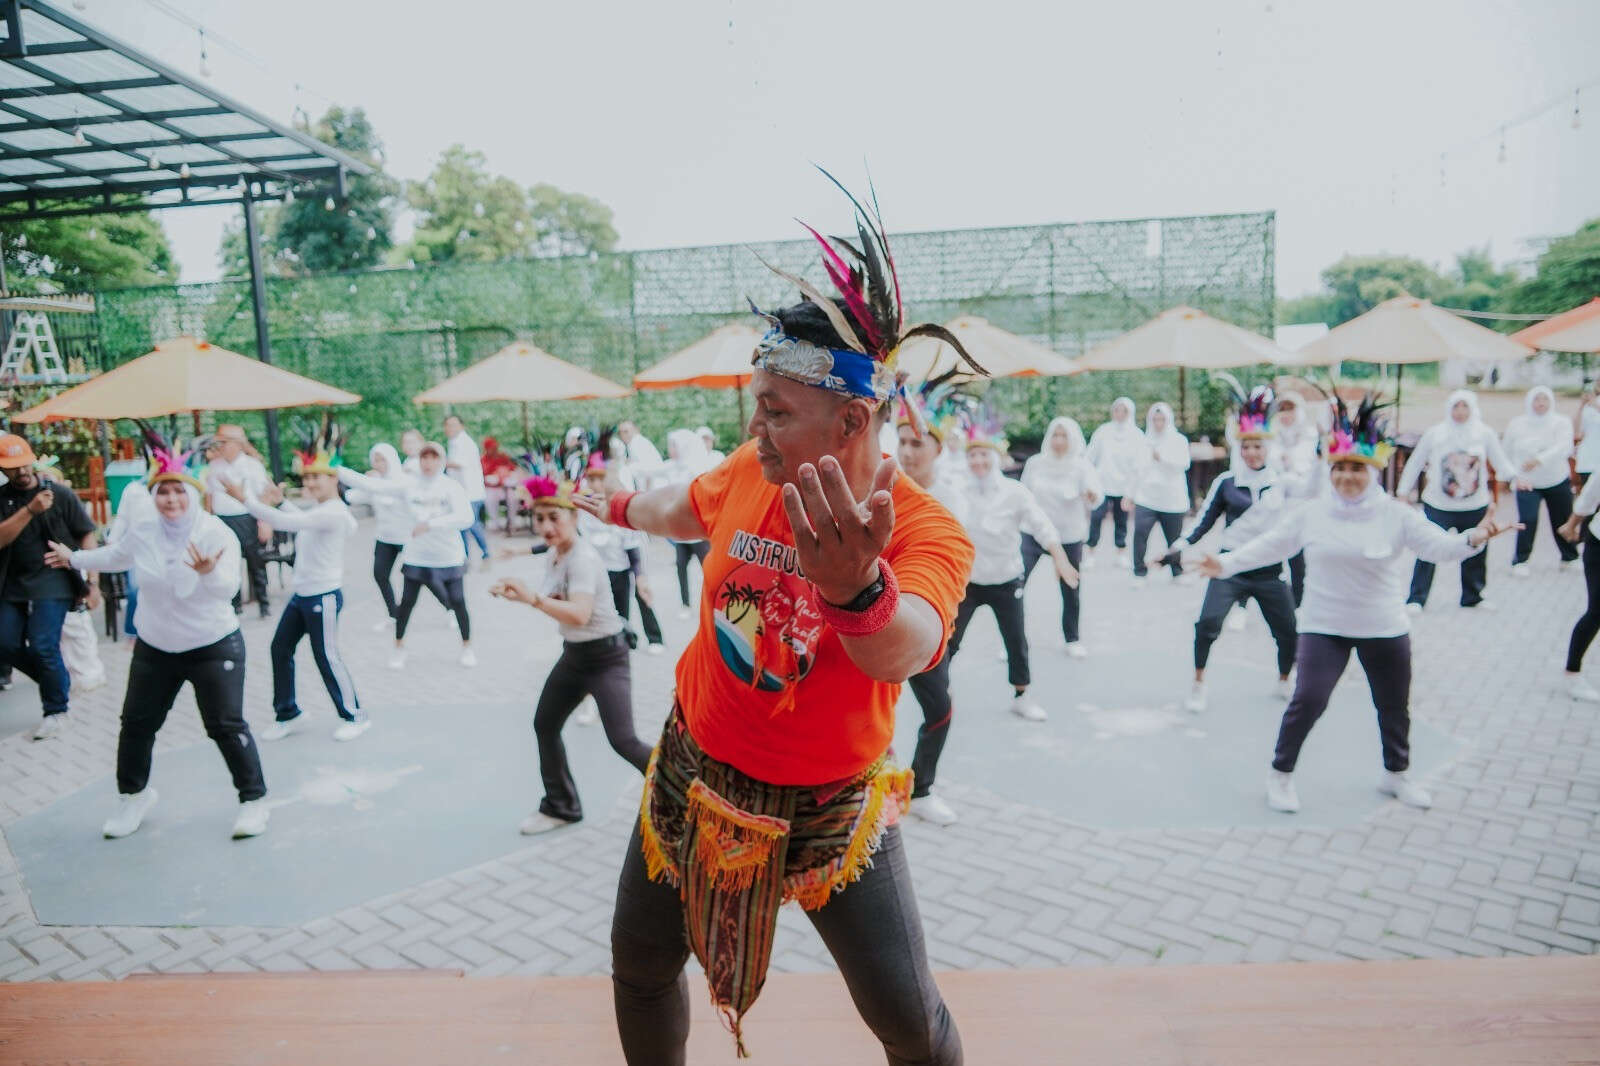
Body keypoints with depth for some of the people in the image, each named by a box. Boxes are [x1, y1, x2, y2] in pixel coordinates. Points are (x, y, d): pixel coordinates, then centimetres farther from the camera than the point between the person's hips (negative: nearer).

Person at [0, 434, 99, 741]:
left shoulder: (60, 495, -4)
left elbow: (87, 536, -2)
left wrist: (93, 581, -7)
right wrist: (29, 511, -26)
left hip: (53, 583, -4)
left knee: (43, 646, -11)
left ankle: (56, 710, 9)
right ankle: (57, 679, 30)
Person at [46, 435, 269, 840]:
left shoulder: (218, 534, -20)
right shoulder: (142, 531, -5)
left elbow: (227, 589, -31)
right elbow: (114, 555, 19)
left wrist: (209, 573, -52)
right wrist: (73, 558, 33)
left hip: (213, 647, -5)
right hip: (154, 648, 6)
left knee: (225, 726, -6)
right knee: (137, 723, 16)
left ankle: (254, 799, 8)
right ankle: (133, 794, 38)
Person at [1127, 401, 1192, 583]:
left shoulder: (1179, 440, 3)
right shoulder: (1145, 441, 8)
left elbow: (1184, 464, -12)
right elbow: (1137, 470, 13)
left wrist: (1162, 457, -27)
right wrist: (1130, 494, 13)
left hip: (1172, 499, -1)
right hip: (1146, 498, 1)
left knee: (1174, 538, 9)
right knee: (1139, 533, -16)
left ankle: (1177, 572, 28)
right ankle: (1139, 573, -7)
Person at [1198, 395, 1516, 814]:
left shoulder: (1395, 514, -8)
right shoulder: (1309, 513, -5)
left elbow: (1439, 545, -16)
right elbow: (1268, 545, 2)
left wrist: (1473, 538, -36)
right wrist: (1226, 564, -4)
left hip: (1385, 629, 2)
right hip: (1324, 627, -1)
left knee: (1394, 706, 16)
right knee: (1308, 701, -10)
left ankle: (1396, 775, 41)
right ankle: (1281, 774, 10)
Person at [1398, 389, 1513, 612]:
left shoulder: (1484, 434, 2)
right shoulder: (1434, 434, -3)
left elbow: (1501, 461, 9)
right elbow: (1415, 464, 5)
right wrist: (1403, 491, 5)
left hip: (1475, 507, 2)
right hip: (1438, 506, -2)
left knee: (1475, 553, 11)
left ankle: (1472, 596, 29)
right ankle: (1416, 599, -3)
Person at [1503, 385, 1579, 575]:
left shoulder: (1561, 423, -8)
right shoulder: (1517, 425, -3)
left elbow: (1564, 447, -25)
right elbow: (1506, 454, 7)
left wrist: (1539, 459, -39)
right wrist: (1515, 476, 2)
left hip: (1558, 481, 1)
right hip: (1526, 483, -1)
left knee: (1563, 520, 10)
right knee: (1527, 521, -14)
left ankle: (1569, 557, 31)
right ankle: (1520, 560, 0)